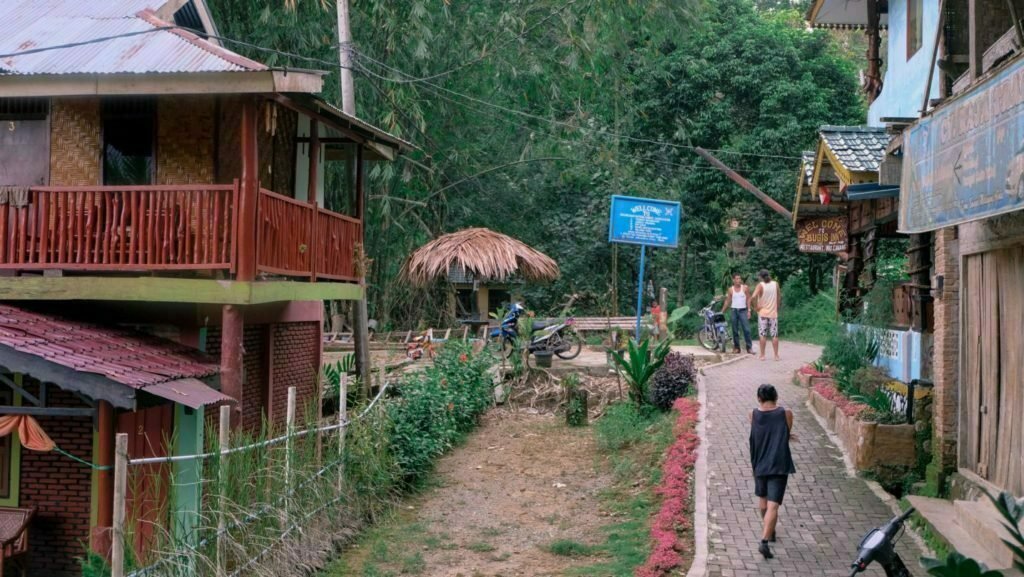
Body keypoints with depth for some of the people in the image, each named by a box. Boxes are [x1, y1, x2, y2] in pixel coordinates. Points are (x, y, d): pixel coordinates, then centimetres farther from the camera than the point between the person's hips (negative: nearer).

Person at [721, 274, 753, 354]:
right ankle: (736, 347, 13)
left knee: (746, 329, -9)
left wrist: (749, 310, -7)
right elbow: (727, 301, 10)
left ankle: (749, 348, -8)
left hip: (743, 310, -2)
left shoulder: (745, 288, 1)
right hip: (734, 311, 2)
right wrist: (722, 311, 7)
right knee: (735, 330, 5)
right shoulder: (730, 289, 6)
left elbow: (749, 299, 2)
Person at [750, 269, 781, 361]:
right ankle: (776, 355, 6)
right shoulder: (776, 284, 1)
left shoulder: (760, 285, -9)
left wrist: (756, 306, -9)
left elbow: (753, 297, -23)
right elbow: (779, 297, 7)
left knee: (763, 335, 4)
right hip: (773, 313, 2)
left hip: (763, 313, -2)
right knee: (774, 335, 5)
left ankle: (762, 355, 5)